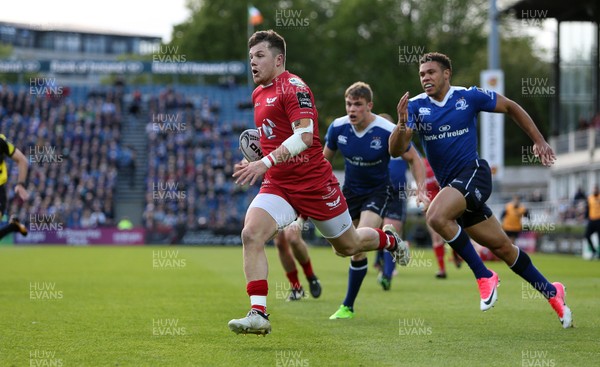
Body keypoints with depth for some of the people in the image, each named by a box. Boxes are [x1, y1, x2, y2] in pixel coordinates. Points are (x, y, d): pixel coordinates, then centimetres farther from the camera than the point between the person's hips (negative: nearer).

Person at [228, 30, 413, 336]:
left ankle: (390, 240, 46)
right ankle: (258, 314, -21)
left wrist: (264, 162, -35)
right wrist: (255, 163, 10)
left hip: (314, 182, -6)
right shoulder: (259, 95, 12)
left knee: (348, 245, 12)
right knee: (251, 234, -20)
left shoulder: (293, 87, -15)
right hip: (278, 185, 6)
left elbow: (304, 135, -27)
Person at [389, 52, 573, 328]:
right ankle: (551, 292, 25)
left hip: (473, 173, -4)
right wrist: (402, 124, -26)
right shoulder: (416, 107, 1)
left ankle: (484, 275, -18)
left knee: (436, 216, -31)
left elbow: (510, 107, 11)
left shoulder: (469, 97, -4)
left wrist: (539, 140, 9)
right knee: (501, 246, 9)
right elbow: (396, 151, -7)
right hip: (450, 185, 4)